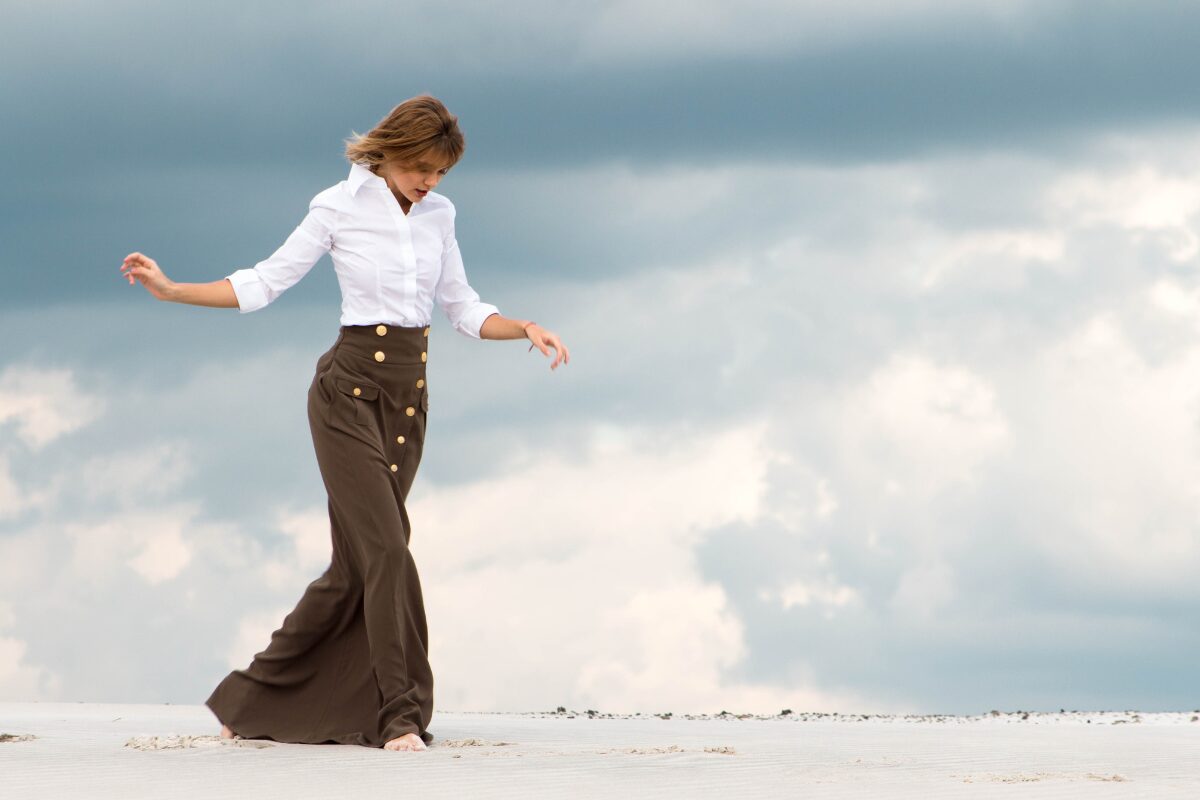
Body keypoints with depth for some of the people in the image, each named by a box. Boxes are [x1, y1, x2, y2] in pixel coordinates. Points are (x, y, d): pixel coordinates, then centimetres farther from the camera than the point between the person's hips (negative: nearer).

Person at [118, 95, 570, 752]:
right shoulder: (340, 206, -5)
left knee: (355, 565, 6)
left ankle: (254, 698, 19)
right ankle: (400, 715, -12)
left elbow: (462, 308, 17)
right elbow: (264, 284, -2)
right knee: (387, 548, -15)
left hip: (409, 396, 6)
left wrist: (524, 328, 1)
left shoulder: (439, 214, 10)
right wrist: (169, 289, -10)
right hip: (349, 388, -6)